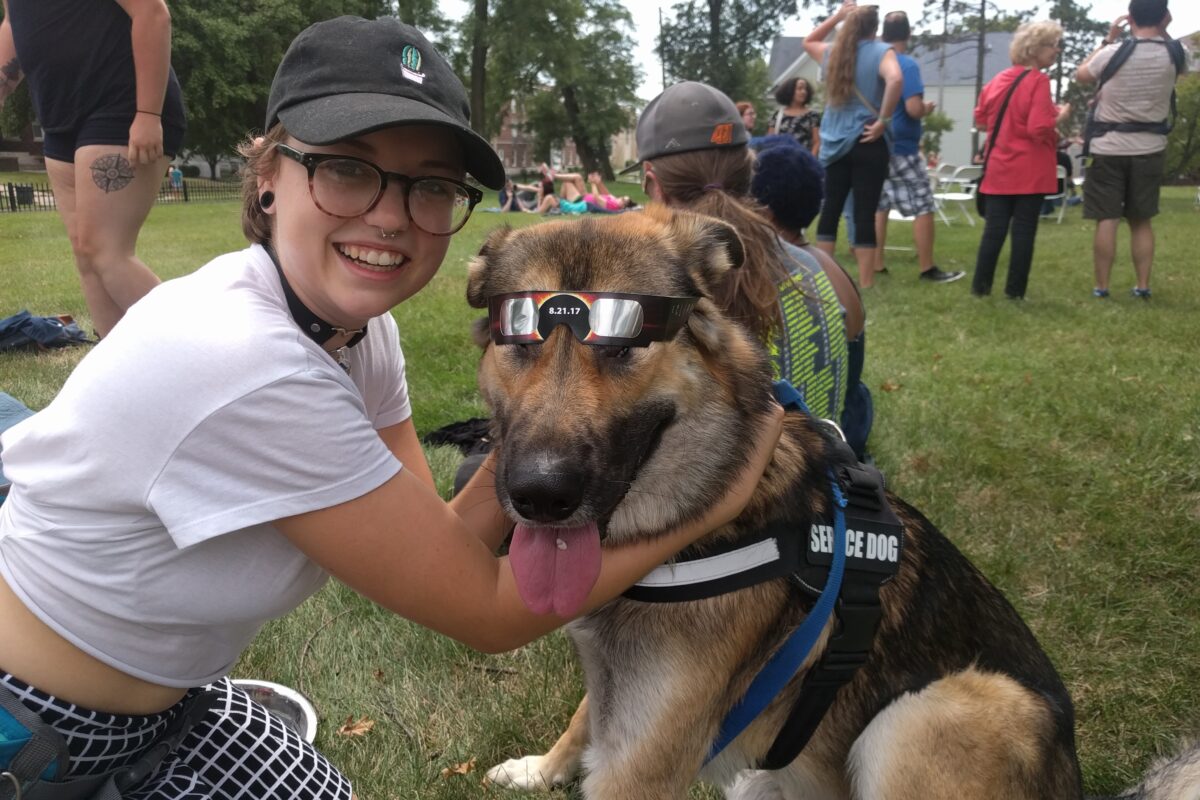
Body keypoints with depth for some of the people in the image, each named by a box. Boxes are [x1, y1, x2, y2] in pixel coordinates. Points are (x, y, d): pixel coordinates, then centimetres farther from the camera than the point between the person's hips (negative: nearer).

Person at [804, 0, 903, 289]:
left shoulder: (832, 52, 11)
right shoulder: (881, 52, -4)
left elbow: (808, 42, 33)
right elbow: (895, 80, -25)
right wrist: (883, 120, -16)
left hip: (834, 143, 4)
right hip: (868, 143, -4)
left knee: (830, 210, 9)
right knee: (865, 214, -3)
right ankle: (865, 284, 0)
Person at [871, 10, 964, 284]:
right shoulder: (908, 64, -14)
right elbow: (913, 108, -23)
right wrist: (927, 109, -4)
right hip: (902, 148, -7)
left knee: (879, 206, 11)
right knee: (924, 207, 1)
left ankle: (876, 266, 11)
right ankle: (928, 269, 4)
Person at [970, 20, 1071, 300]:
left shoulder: (998, 80, 9)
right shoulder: (1038, 81, -12)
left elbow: (980, 120, 18)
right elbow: (1040, 129, -19)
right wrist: (1060, 116, -2)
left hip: (999, 169, 6)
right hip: (1030, 170, -6)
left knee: (994, 228, 8)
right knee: (1024, 230, 1)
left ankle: (980, 285, 9)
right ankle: (1015, 290, 4)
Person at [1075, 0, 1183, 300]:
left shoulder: (1114, 53, -11)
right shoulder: (1173, 54, -2)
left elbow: (1082, 75, 9)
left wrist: (1108, 40, 14)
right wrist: (1163, 30, 15)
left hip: (1109, 148, -3)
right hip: (1150, 148, 3)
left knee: (1106, 220, 0)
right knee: (1141, 221, 11)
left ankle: (1101, 286, 2)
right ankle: (1143, 286, 12)